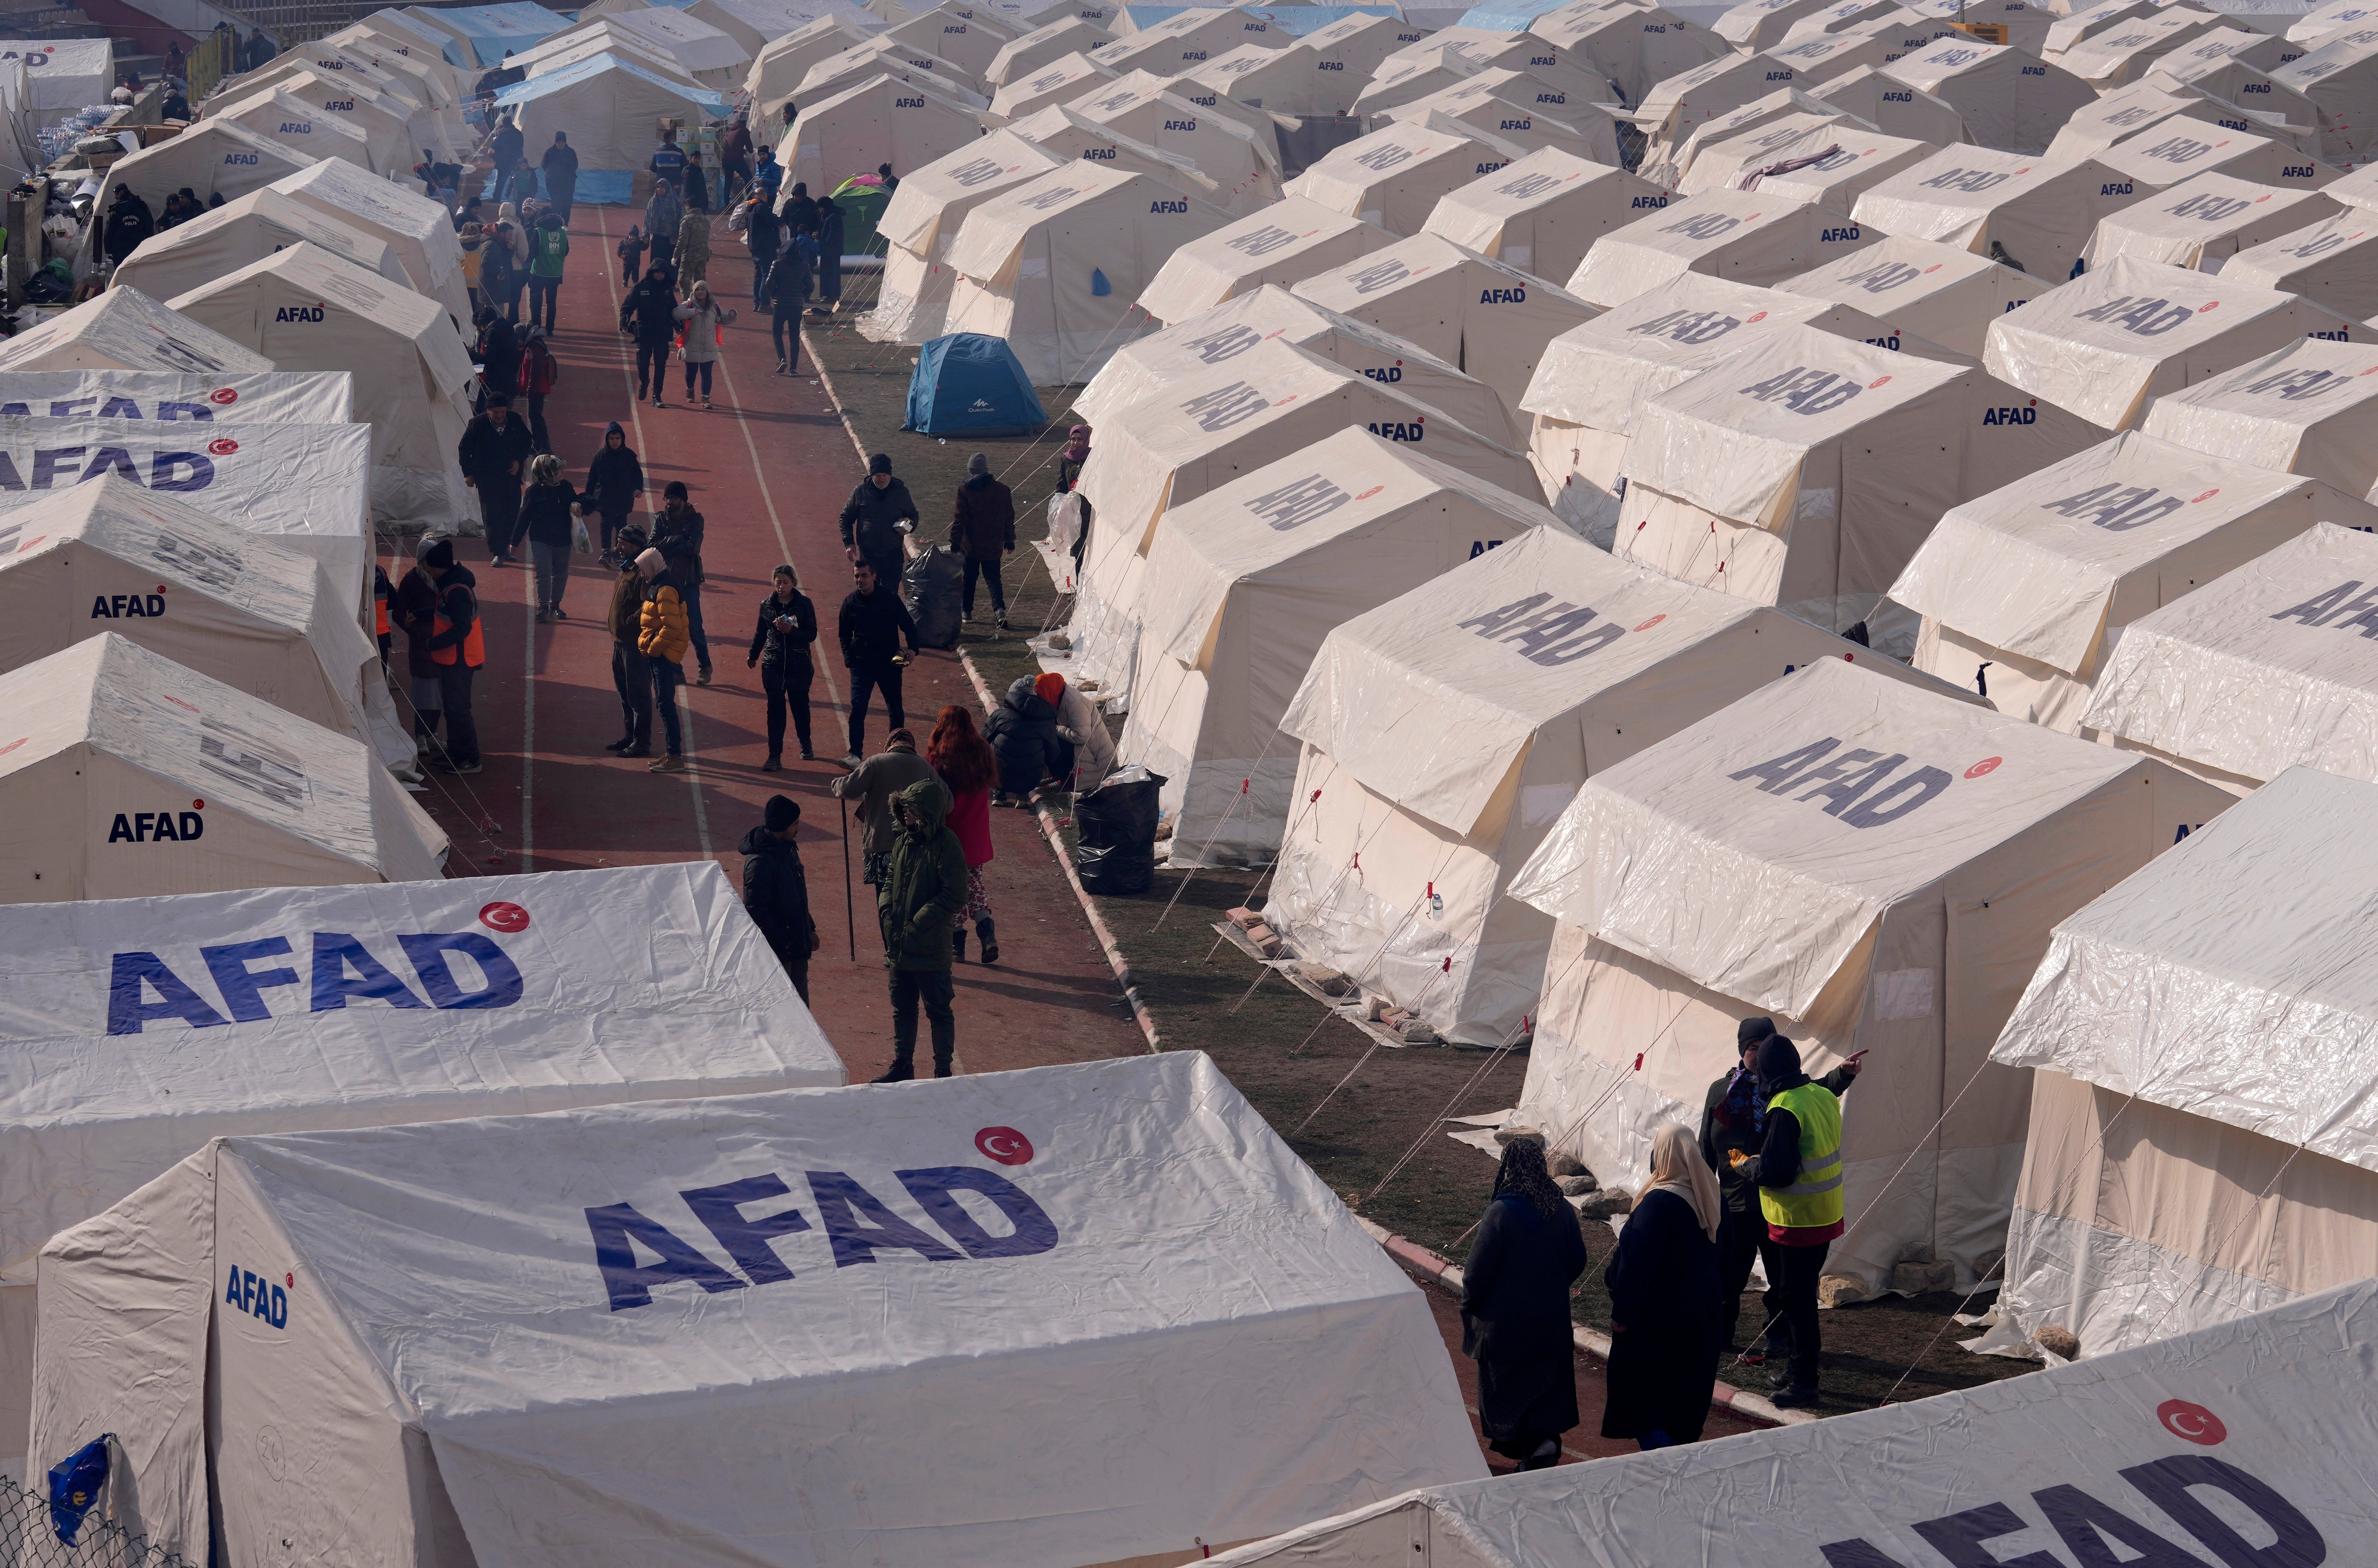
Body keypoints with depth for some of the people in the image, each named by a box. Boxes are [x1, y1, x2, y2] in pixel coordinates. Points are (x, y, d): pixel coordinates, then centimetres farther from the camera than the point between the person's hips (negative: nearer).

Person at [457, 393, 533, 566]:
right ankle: (498, 553, 2)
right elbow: (464, 449, 2)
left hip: (511, 474, 3)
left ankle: (505, 547, 19)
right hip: (487, 478, -3)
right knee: (492, 515, -4)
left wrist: (520, 460, 0)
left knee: (512, 512, 3)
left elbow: (527, 440, 13)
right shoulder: (477, 424, -9)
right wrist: (468, 473, 0)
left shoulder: (515, 422, -3)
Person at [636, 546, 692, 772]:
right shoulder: (657, 587, 14)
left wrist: (653, 649, -17)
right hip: (659, 654, 10)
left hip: (663, 655, -10)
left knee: (666, 705, -9)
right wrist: (650, 648, 14)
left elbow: (671, 628, -24)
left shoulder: (665, 590, -18)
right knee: (664, 704, 14)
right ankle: (672, 752, 20)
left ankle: (675, 758, -9)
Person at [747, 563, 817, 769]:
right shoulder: (767, 605, 2)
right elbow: (761, 633, 15)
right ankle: (775, 756, -3)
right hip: (773, 665, 1)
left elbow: (812, 635, -8)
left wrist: (790, 631, -22)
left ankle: (806, 746, 34)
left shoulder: (804, 604, -6)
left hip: (799, 665, -1)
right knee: (775, 710, -3)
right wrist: (753, 656, 24)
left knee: (800, 706, 11)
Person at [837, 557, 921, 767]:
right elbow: (844, 635, 13)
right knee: (858, 709, -12)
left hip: (890, 663, 0)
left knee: (895, 711, 10)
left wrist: (912, 649, -12)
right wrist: (849, 657, 0)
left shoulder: (890, 599, -4)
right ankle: (854, 755, -13)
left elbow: (909, 626, 3)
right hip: (862, 664, 0)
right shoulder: (851, 603, 1)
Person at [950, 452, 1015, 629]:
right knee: (994, 579, 4)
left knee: (969, 578, 14)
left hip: (970, 546, -2)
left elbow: (960, 518, -10)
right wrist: (1009, 540, 20)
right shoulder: (1003, 490, 2)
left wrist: (955, 541, -4)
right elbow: (1009, 518, 10)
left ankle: (967, 610, 21)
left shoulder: (965, 490, -9)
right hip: (994, 546, 2)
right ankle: (1000, 610, -17)